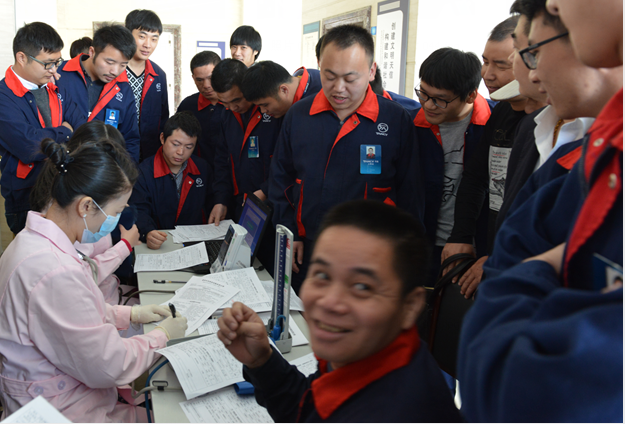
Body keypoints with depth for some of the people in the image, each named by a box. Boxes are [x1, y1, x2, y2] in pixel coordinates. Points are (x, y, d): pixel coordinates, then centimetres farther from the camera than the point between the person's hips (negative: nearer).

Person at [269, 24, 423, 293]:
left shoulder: (397, 121, -6)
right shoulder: (298, 115, 2)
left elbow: (409, 195, -2)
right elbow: (280, 181, 11)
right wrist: (289, 234, 4)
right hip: (305, 253, 3)